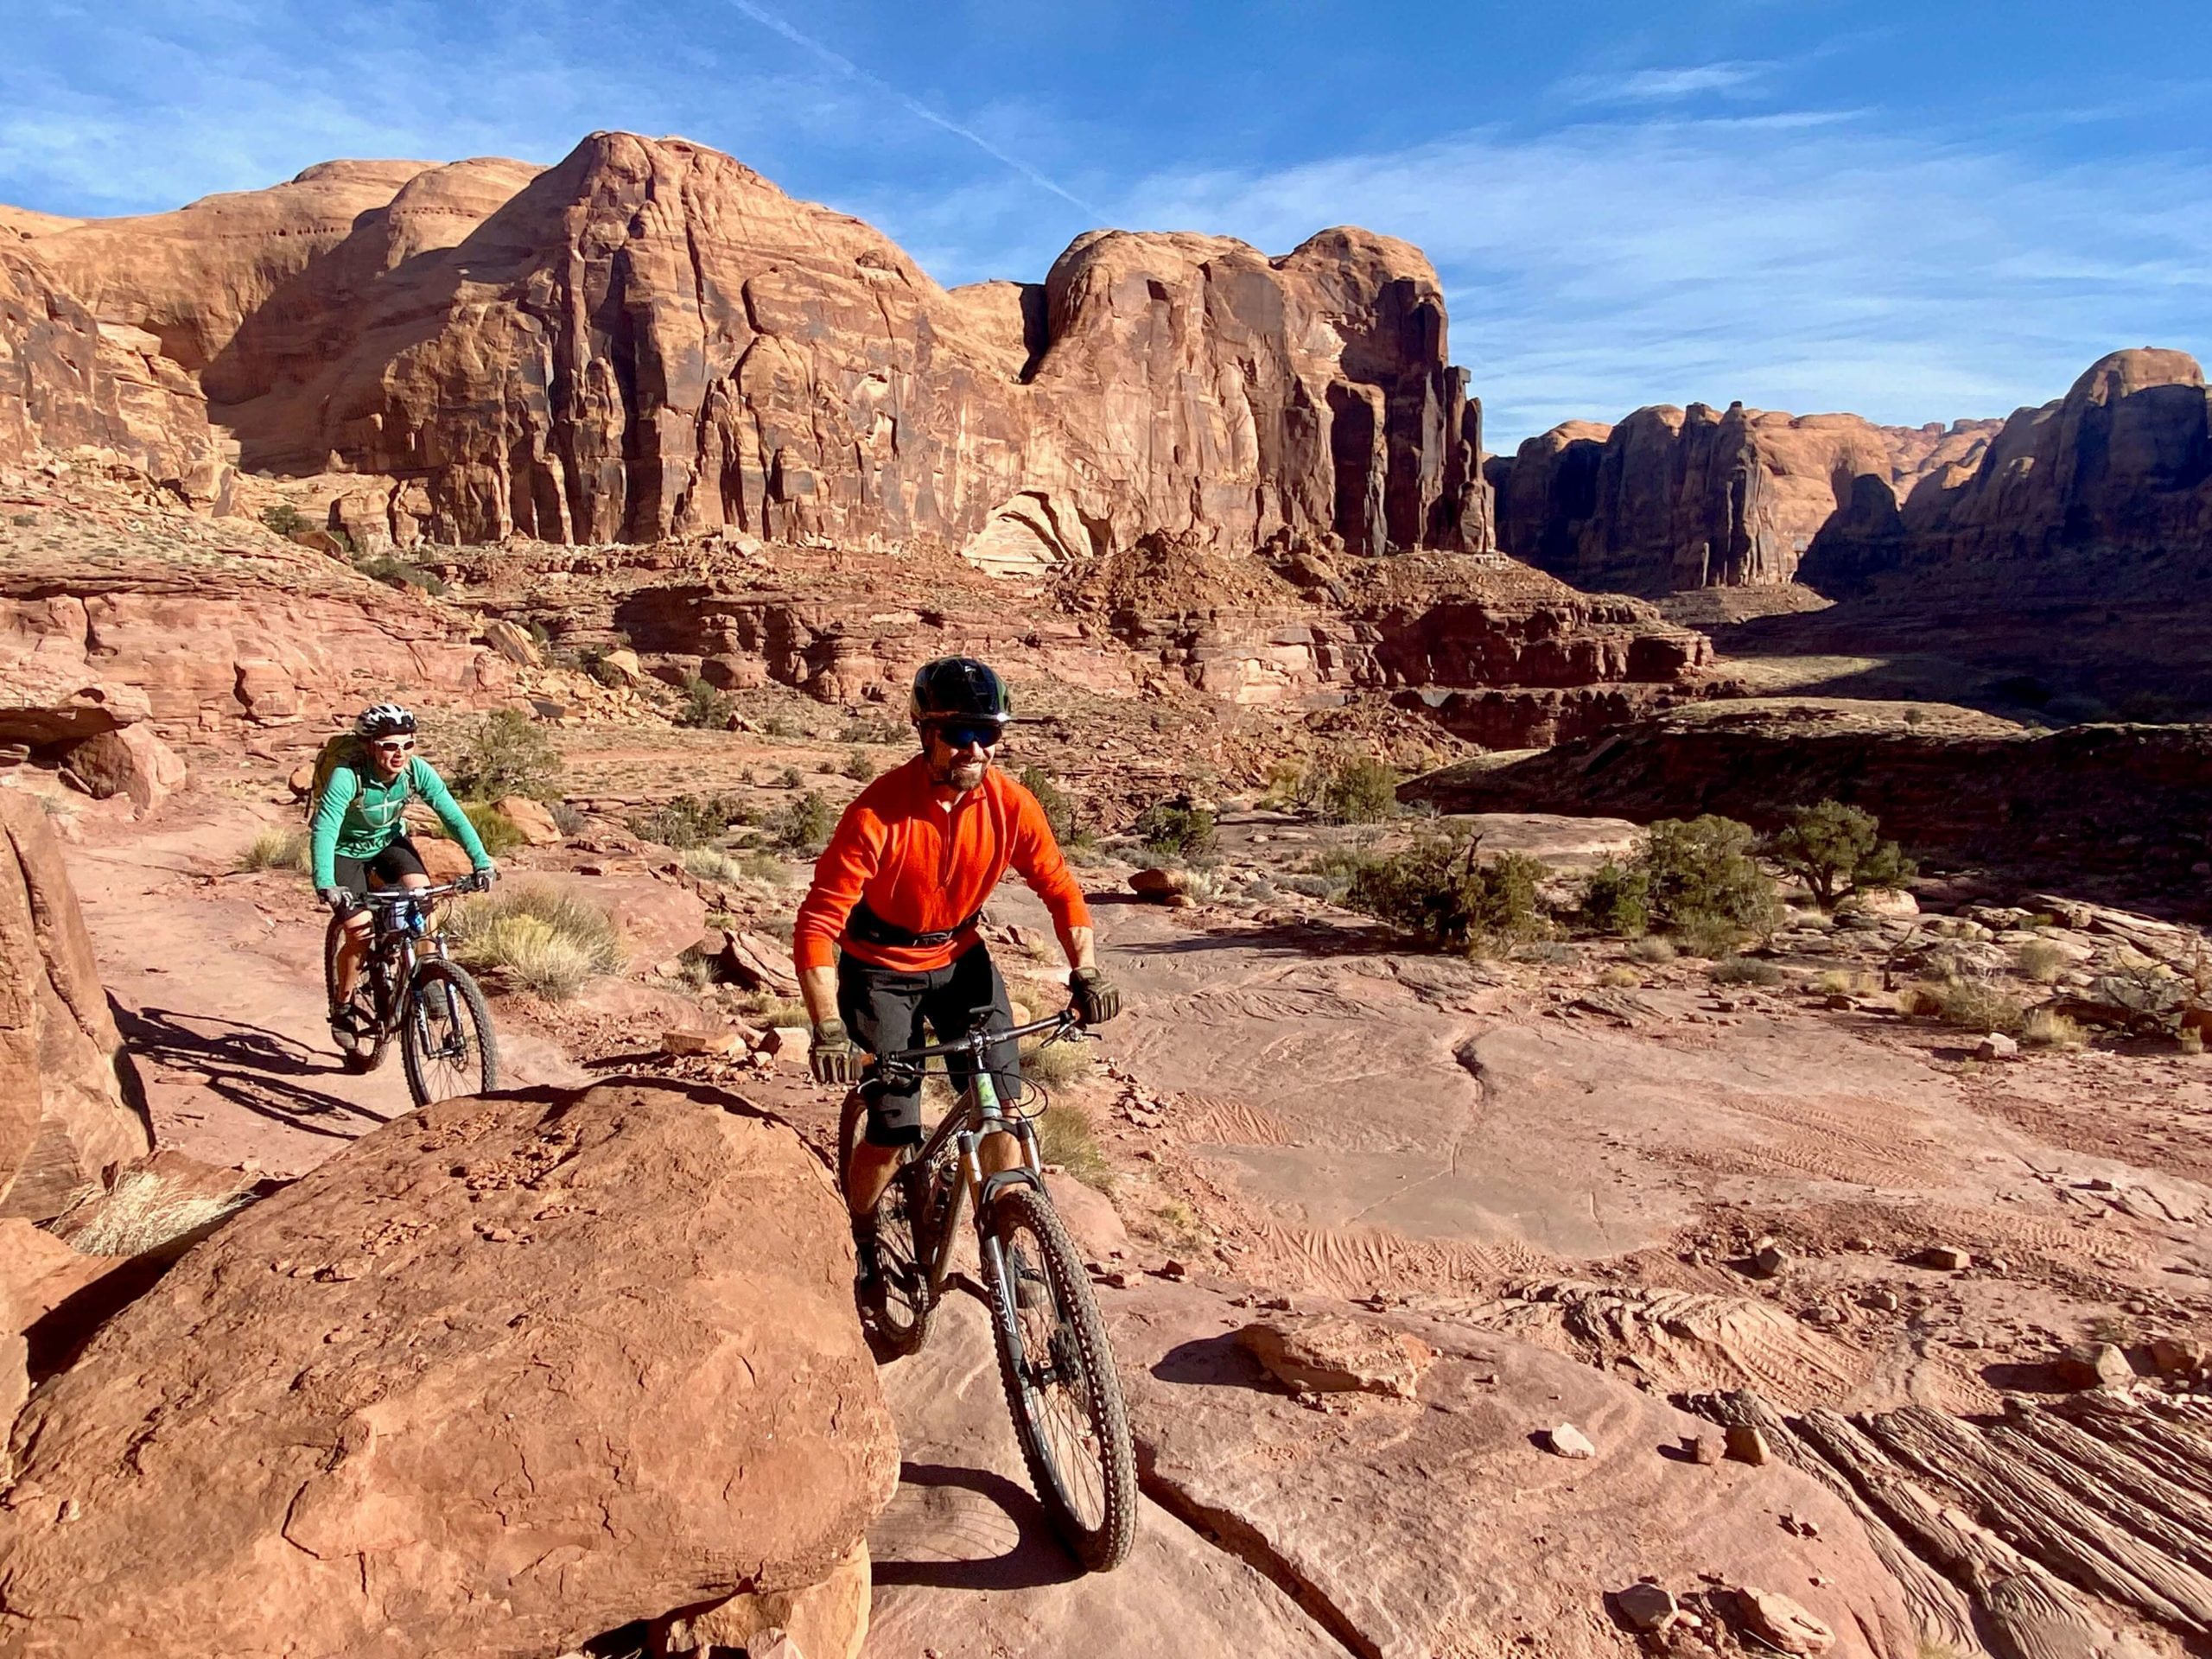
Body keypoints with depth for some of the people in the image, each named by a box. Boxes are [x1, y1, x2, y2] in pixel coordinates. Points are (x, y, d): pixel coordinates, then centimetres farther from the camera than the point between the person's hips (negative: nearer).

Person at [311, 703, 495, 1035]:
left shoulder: (417, 771, -22)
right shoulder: (347, 776, -33)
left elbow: (453, 815, -23)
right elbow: (323, 830, -39)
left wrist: (481, 861, -32)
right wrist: (325, 885, -51)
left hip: (390, 841, 3)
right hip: (347, 850, -3)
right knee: (360, 935, -14)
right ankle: (343, 1005, 12)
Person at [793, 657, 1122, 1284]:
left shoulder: (1009, 805, -17)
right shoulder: (880, 813, -29)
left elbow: (1060, 888, -8)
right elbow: (817, 924, -29)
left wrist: (1085, 972, -22)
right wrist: (829, 1029, -37)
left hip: (959, 959, 4)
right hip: (880, 969, -3)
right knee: (894, 1130, -5)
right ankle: (856, 1245, 24)